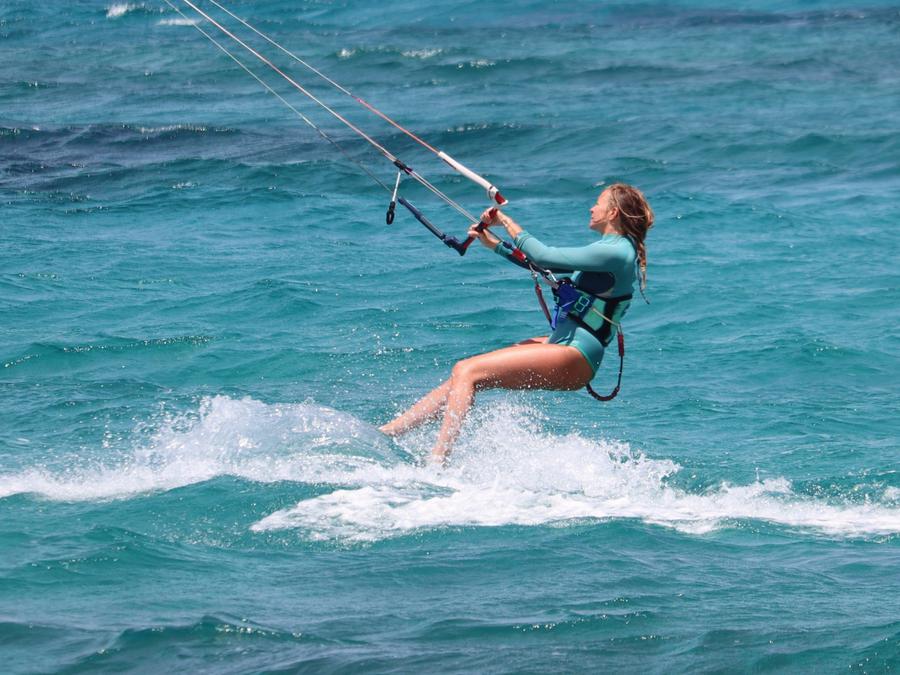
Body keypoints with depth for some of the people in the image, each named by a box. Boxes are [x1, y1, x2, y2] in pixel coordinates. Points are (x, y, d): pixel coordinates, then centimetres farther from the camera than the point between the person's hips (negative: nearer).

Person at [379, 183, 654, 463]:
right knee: (463, 374, 5)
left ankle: (436, 463, -25)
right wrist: (494, 244, 22)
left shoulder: (615, 251, -14)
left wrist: (506, 221, -7)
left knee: (466, 372, -18)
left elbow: (543, 256, -19)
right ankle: (388, 432, 5)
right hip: (562, 342, 10)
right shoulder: (609, 248, 18)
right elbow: (544, 264, 27)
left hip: (574, 358, -10)